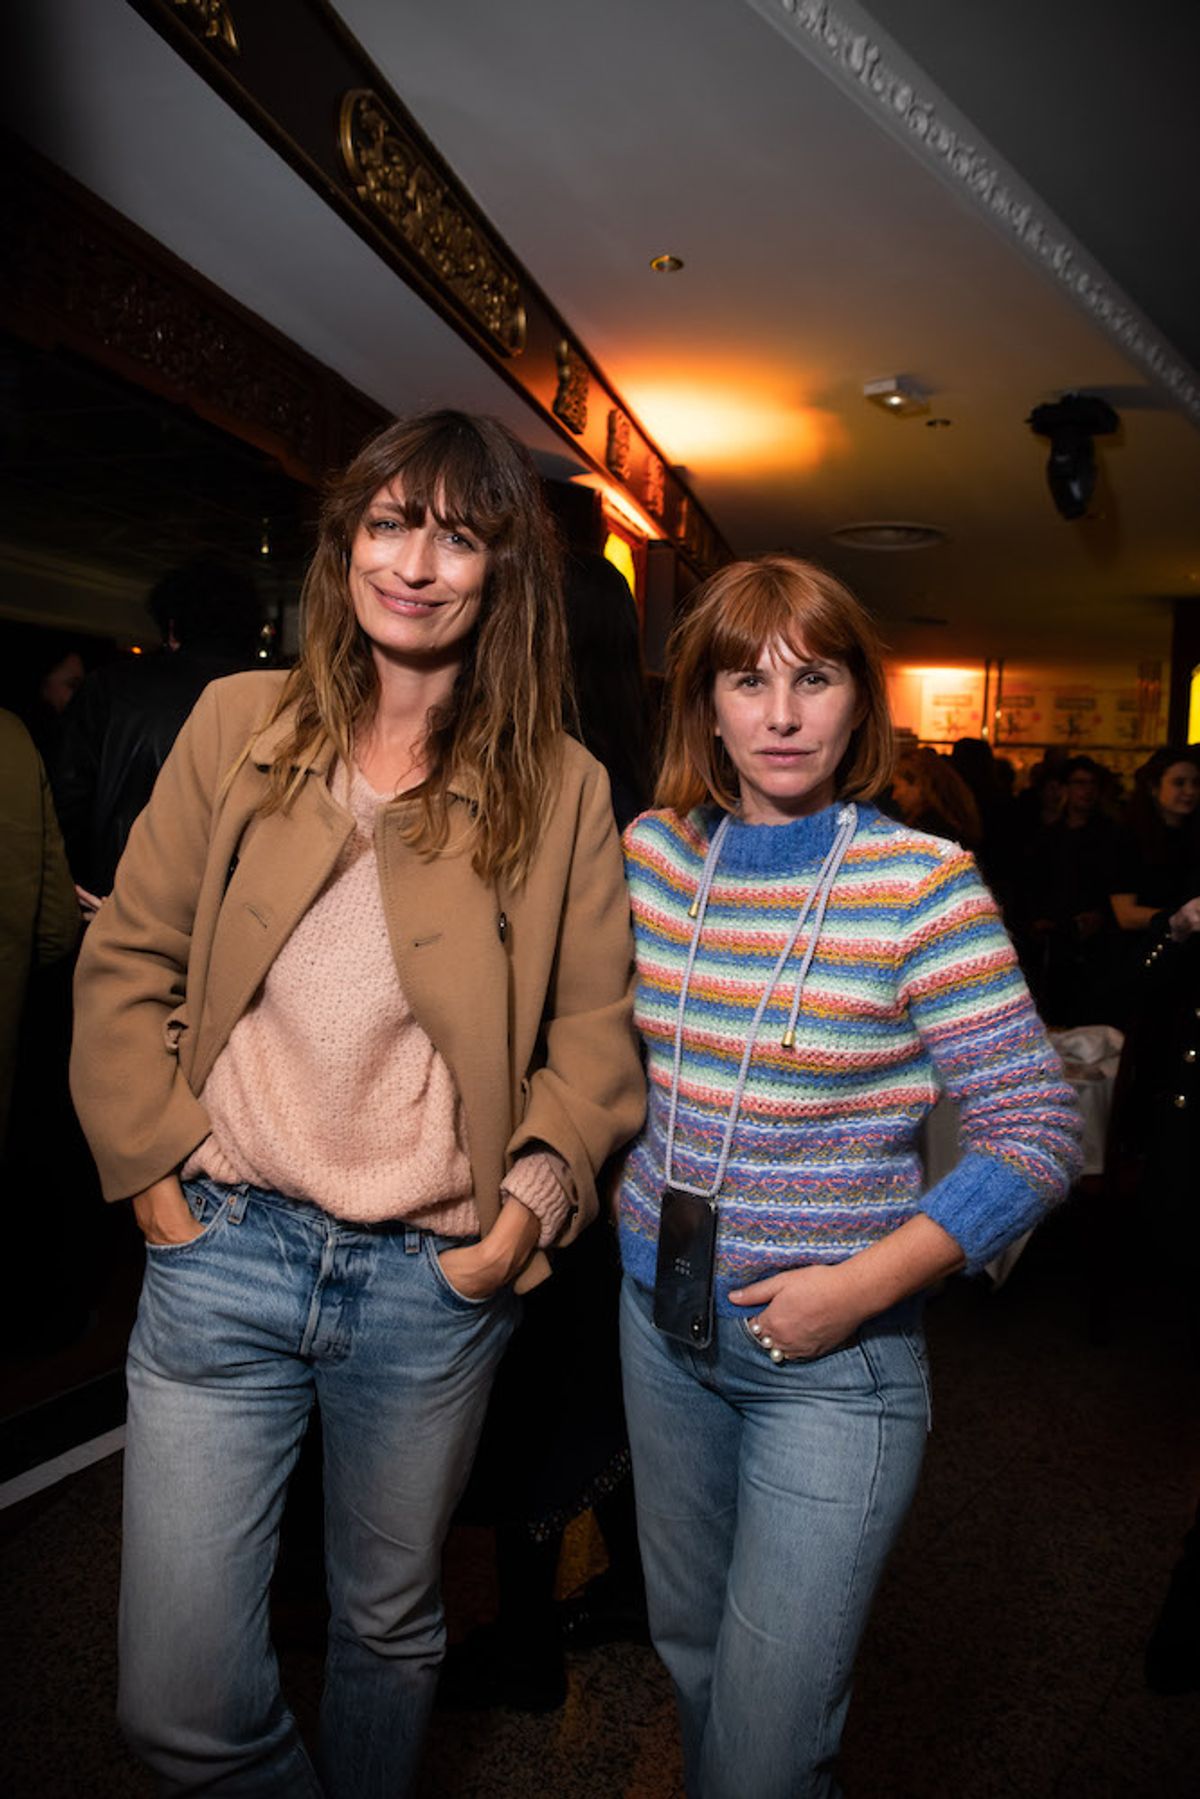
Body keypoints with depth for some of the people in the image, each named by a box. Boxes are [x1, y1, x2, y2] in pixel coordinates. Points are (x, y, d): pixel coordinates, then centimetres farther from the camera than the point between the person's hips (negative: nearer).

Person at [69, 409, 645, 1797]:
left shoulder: (561, 789, -2)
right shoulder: (238, 724, 0)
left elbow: (594, 1029, 3)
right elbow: (127, 964, 4)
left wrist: (534, 1197, -7)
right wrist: (155, 1167, -2)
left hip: (434, 1280, 0)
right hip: (222, 1250, 1)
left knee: (390, 1627, 21)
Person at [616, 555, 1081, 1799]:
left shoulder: (923, 884, -15)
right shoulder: (652, 851, -2)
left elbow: (1037, 1135, -14)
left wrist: (865, 1284, -20)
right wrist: (636, 1183, 6)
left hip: (835, 1354, -4)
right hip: (663, 1313, 5)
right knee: (689, 1649, 25)